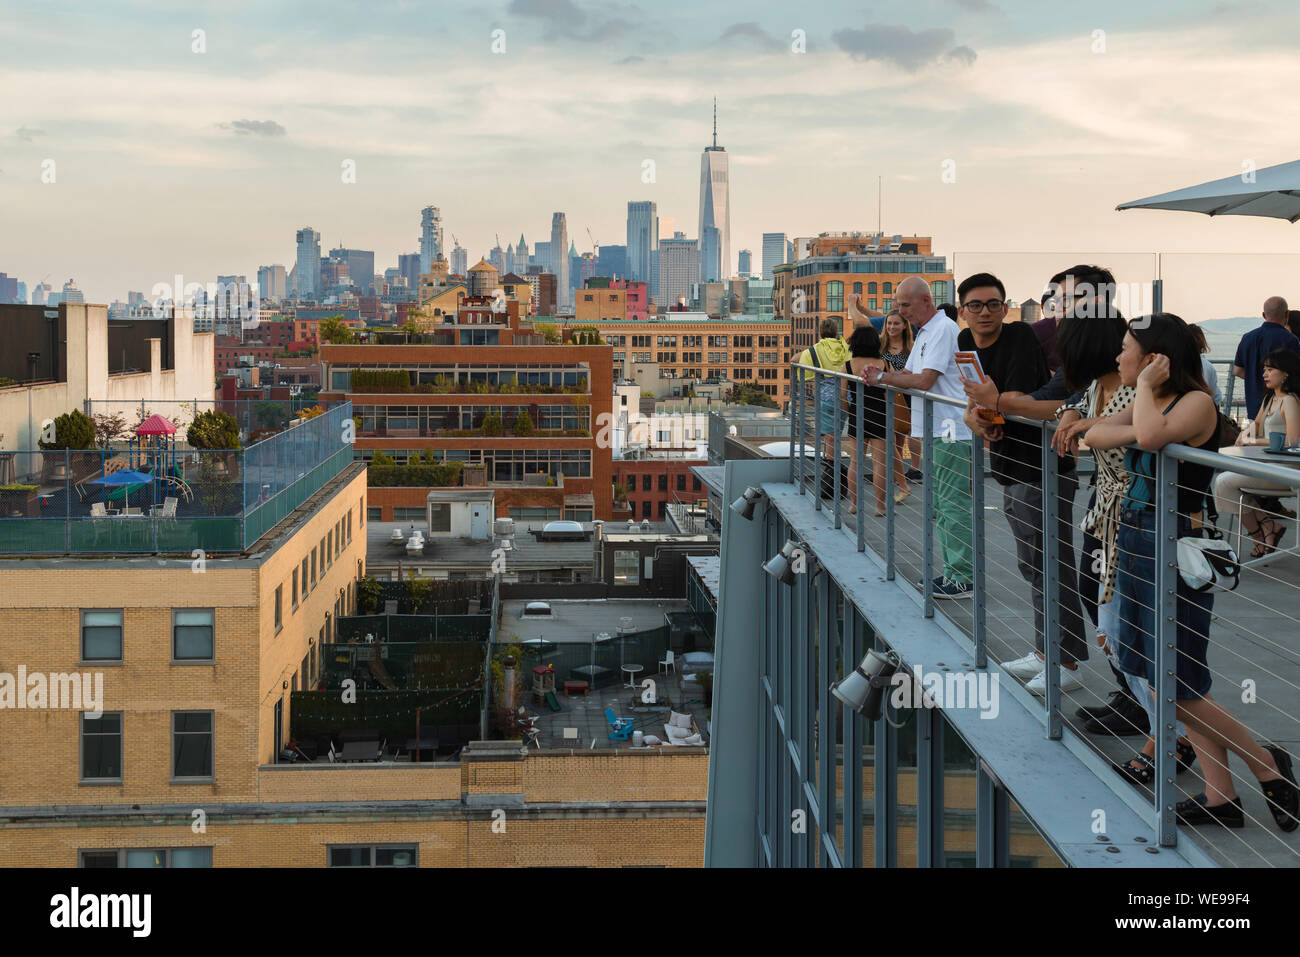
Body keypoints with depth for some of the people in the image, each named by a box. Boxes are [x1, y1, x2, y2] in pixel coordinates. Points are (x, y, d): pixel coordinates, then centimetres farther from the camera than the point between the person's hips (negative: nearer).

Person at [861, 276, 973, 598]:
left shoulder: (943, 330, -14)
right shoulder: (924, 332, 19)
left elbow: (924, 380, -20)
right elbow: (909, 376, 19)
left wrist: (882, 377, -10)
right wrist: (878, 375, 0)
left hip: (952, 432, -11)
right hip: (934, 430, 11)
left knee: (954, 505, -9)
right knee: (940, 505, 14)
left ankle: (963, 579, -6)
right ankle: (952, 571, 21)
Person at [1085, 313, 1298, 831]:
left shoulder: (1197, 403, -14)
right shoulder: (1149, 404, 12)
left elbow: (1153, 436, -32)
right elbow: (1096, 435, 3)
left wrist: (1145, 387, -16)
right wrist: (1137, 431, -14)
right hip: (1136, 544, 9)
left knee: (1177, 689, -4)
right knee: (1172, 685, 10)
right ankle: (1221, 797, 16)